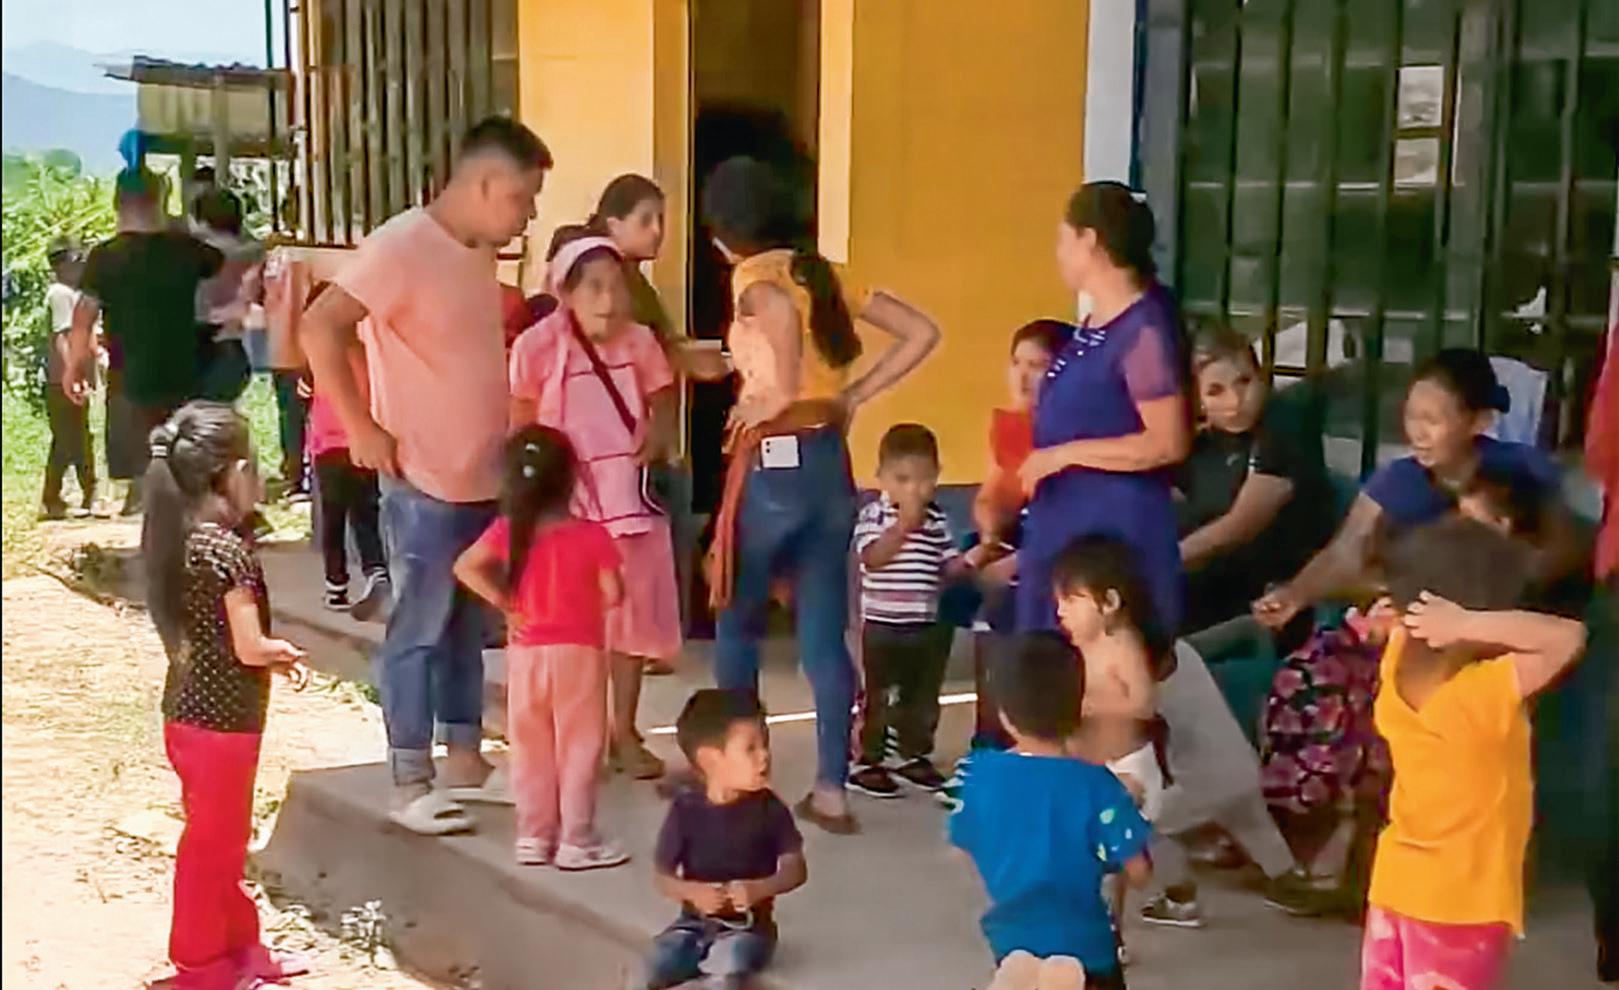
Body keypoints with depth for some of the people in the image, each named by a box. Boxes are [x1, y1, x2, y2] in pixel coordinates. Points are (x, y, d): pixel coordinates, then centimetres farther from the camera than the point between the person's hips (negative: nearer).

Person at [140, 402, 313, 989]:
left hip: (189, 710, 9)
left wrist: (274, 656, 6)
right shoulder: (229, 552, -21)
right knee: (213, 842, 5)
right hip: (222, 719, -9)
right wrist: (286, 653, -2)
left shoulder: (178, 542, 5)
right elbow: (249, 648, -22)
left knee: (224, 837, 20)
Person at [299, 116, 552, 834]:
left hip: (485, 480, 8)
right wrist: (360, 426, -20)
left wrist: (510, 435, 12)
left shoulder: (479, 255, 11)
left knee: (466, 626, 16)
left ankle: (464, 760, 27)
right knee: (418, 630, 1)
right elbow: (319, 327, -22)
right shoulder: (403, 246, -15)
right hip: (424, 484, -8)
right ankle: (410, 784, 9)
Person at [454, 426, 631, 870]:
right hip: (578, 652, -3)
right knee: (578, 746, 5)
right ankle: (577, 840, 9)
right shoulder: (591, 535, -12)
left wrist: (504, 603, -4)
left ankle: (533, 837, 20)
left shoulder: (508, 530, -3)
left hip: (525, 653, 3)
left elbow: (466, 567, -10)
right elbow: (613, 594, -14)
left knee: (530, 748, 13)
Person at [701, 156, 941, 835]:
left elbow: (782, 311, -33)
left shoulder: (754, 276, -9)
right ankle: (830, 792, 11)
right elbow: (921, 333, 10)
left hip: (773, 466, -6)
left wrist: (770, 398, -18)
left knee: (738, 624, 12)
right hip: (830, 463, 6)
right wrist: (853, 397, 9)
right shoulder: (824, 274, 11)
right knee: (825, 636, 9)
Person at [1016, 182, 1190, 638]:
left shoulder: (1144, 328, -16)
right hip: (1065, 531, 10)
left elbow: (1168, 443, -20)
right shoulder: (1093, 326, 12)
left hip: (1117, 536, -10)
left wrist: (1065, 455, -17)